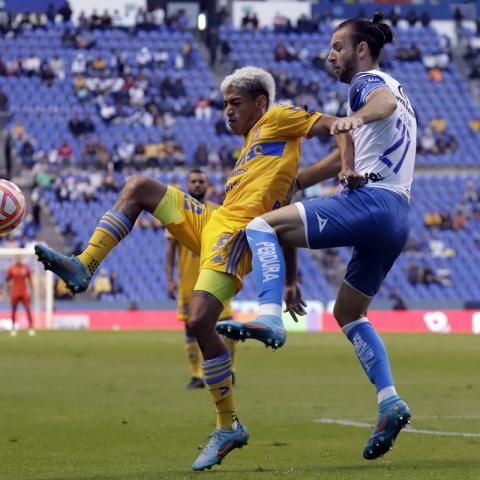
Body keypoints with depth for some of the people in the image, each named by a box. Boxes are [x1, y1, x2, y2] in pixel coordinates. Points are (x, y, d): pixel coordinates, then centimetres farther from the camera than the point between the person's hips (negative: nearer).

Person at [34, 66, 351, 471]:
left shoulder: (278, 119, 7)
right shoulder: (254, 143, 30)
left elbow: (336, 125, -4)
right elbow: (281, 214, 28)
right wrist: (290, 281, 24)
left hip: (238, 233, -10)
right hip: (213, 223, 10)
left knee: (200, 322, -19)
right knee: (138, 187, 7)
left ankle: (229, 427, -9)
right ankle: (83, 267, -2)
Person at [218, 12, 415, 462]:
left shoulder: (369, 82, 2)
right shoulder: (393, 90, 30)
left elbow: (385, 102, -25)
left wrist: (356, 117, -44)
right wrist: (294, 178, 35)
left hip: (368, 201, -10)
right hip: (397, 216, 10)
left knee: (262, 226, -12)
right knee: (347, 311, 19)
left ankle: (269, 318, -32)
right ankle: (389, 402, 6)